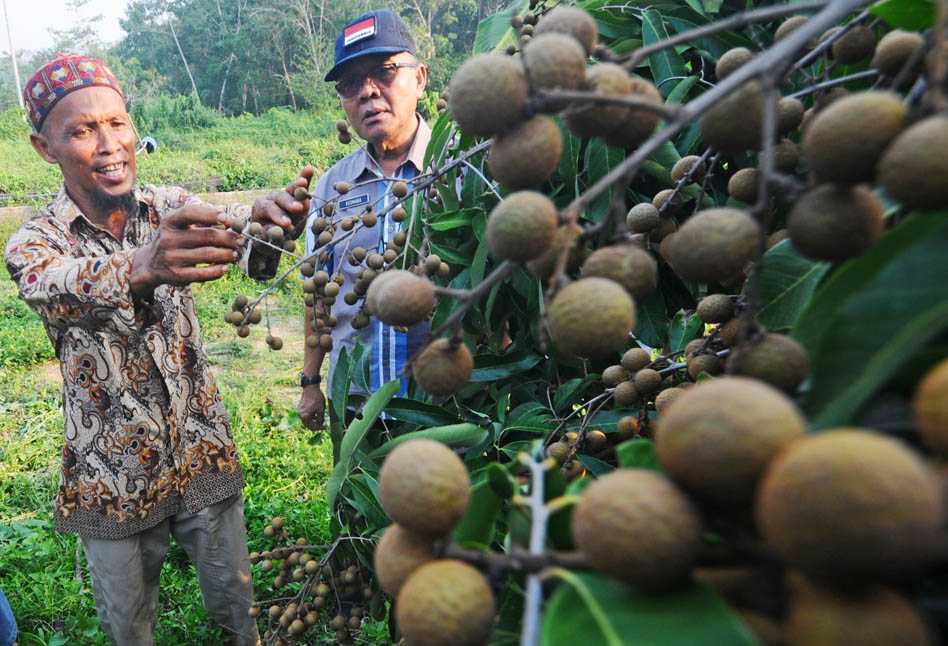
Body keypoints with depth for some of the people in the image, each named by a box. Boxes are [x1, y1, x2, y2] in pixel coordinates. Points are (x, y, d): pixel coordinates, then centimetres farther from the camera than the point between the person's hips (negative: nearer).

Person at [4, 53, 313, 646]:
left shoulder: (171, 208, -3)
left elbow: (225, 219, -23)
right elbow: (61, 285, -34)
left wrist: (265, 211, -49)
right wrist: (143, 266, -57)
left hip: (204, 452, 1)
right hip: (113, 477, -1)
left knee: (236, 598, 16)